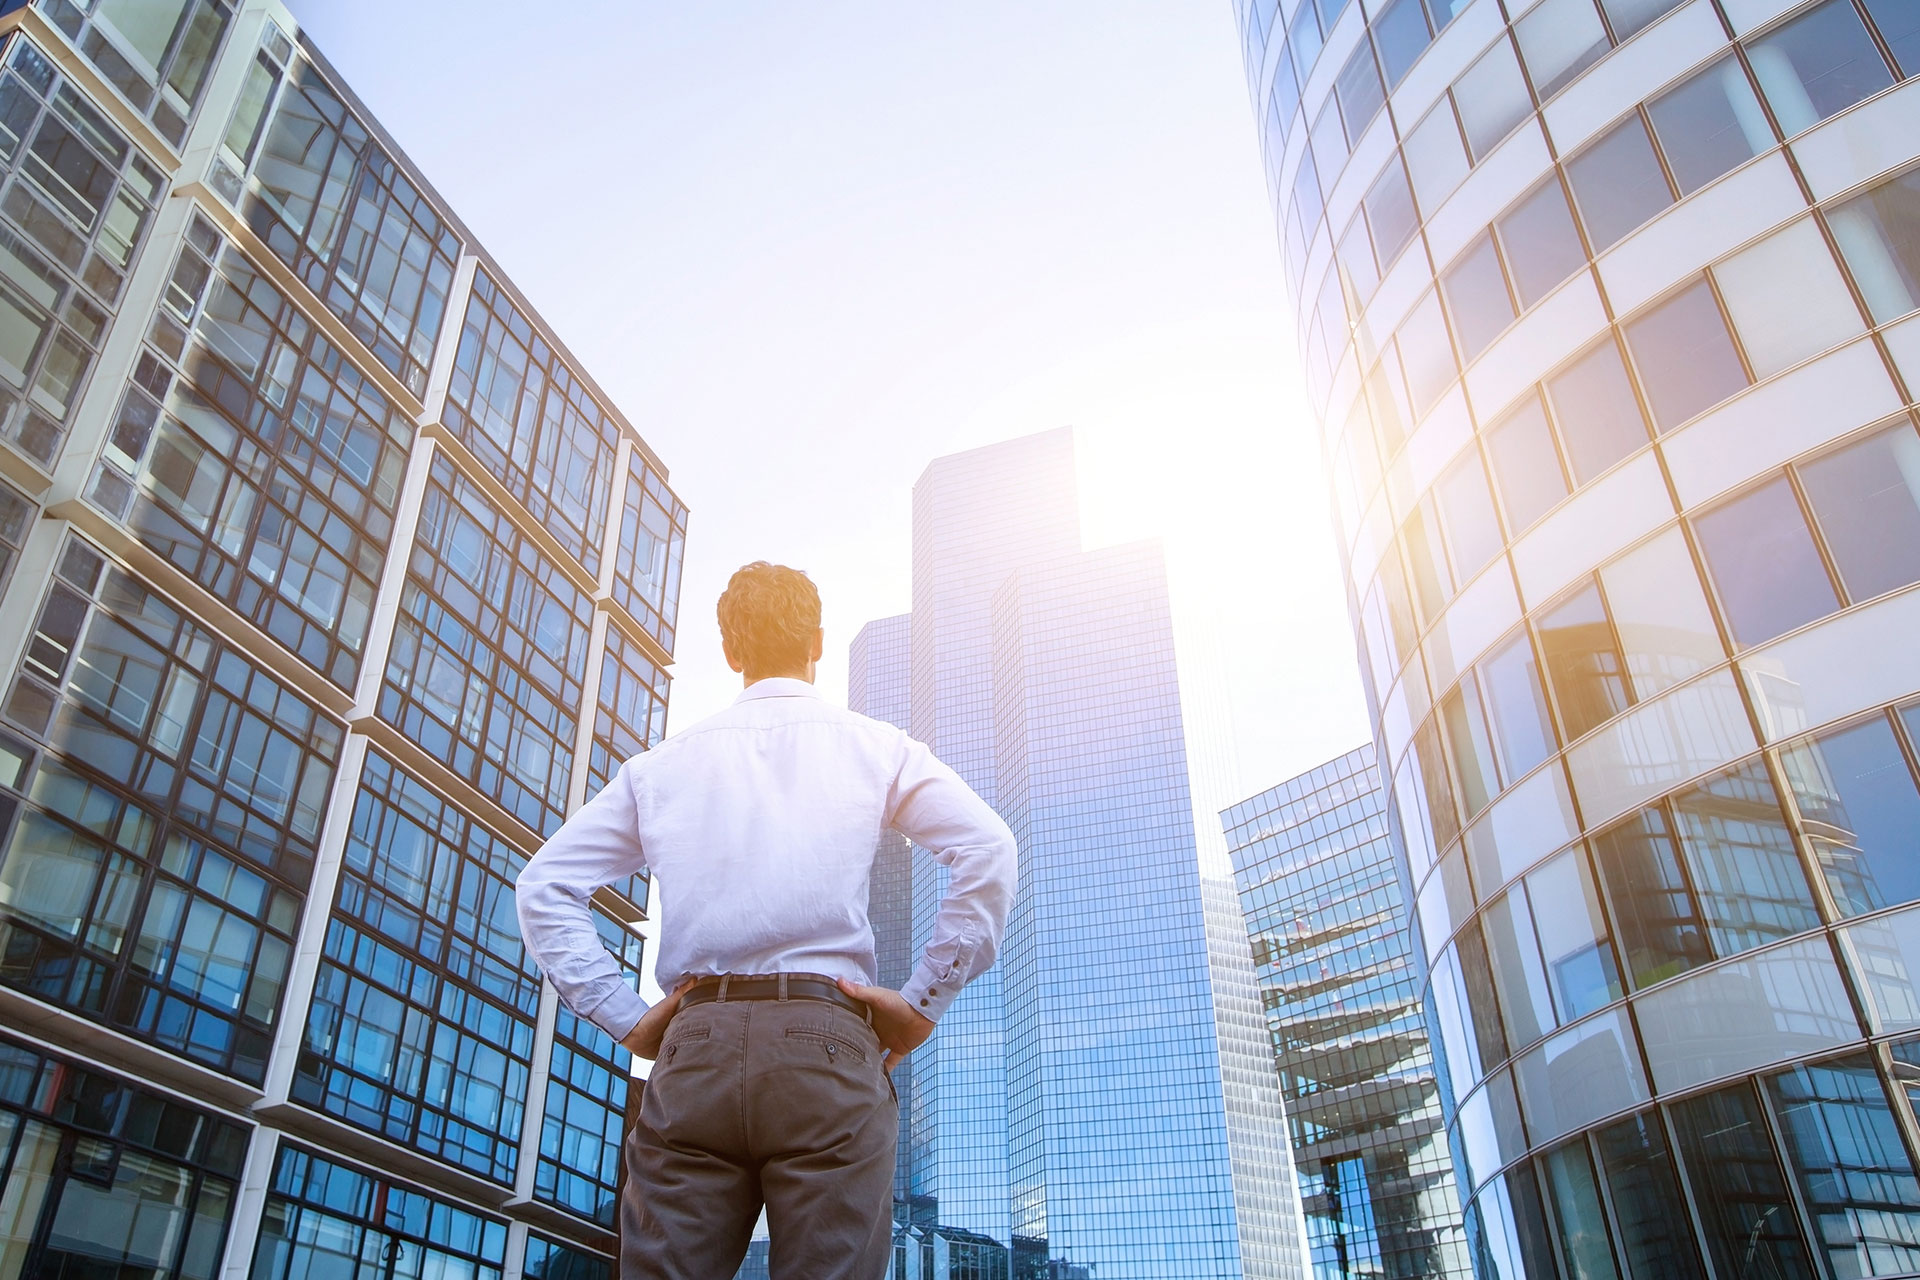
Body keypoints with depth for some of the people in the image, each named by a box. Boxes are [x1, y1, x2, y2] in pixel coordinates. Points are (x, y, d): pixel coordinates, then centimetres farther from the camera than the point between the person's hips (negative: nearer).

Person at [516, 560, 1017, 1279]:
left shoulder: (661, 766, 17)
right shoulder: (873, 747, 11)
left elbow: (544, 888, 15)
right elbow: (988, 851, -3)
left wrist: (626, 1019, 12)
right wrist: (923, 1004, 1)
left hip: (691, 1056, 2)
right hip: (826, 1047, -2)